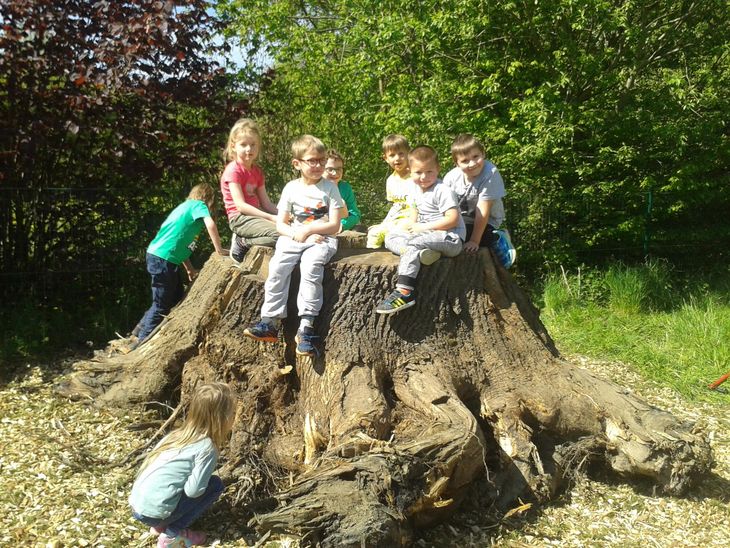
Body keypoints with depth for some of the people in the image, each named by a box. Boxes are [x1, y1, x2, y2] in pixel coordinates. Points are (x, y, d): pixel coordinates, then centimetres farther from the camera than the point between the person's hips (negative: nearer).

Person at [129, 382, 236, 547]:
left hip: (137, 507, 8)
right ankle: (172, 534, 1)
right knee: (215, 485, 2)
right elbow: (193, 490, -17)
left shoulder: (178, 434, 10)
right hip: (154, 513, -8)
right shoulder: (207, 447, -12)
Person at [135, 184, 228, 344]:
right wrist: (219, 249, -14)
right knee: (161, 305, -1)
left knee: (176, 298, 19)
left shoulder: (186, 206, 22)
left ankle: (144, 326, 28)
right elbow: (211, 224, -24)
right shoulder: (198, 205, -3)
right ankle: (142, 342, 6)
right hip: (163, 259, -9)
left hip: (161, 257, 9)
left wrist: (189, 269, 23)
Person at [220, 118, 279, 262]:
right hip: (240, 218, -9)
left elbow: (265, 202, 11)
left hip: (255, 214, 9)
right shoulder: (233, 170, -11)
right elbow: (240, 205, -18)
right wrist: (270, 217, -21)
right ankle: (241, 243, -8)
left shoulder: (257, 171, 15)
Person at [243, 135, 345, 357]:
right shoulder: (291, 188, 10)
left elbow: (334, 225, -2)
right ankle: (270, 322, -22)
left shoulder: (329, 187, 4)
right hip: (293, 238, 3)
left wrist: (307, 230, -10)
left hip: (322, 240, -3)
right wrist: (297, 235, -12)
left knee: (310, 266, -32)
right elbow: (281, 225, 7)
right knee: (277, 266, -24)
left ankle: (306, 327, -33)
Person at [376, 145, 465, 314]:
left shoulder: (442, 190, -15)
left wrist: (424, 227, -18)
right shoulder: (417, 190, 10)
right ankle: (420, 253, -28)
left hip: (450, 238, -9)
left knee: (413, 243, -31)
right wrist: (413, 225, 4)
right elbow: (415, 208, 27)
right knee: (391, 237, 2)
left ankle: (405, 292, -37)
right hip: (424, 234, 9)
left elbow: (453, 219, -22)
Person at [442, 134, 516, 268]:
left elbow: (482, 212, -27)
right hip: (460, 219, 5)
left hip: (486, 222, -5)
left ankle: (497, 240, 2)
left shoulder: (490, 174, -27)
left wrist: (474, 241, -25)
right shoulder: (451, 177, -15)